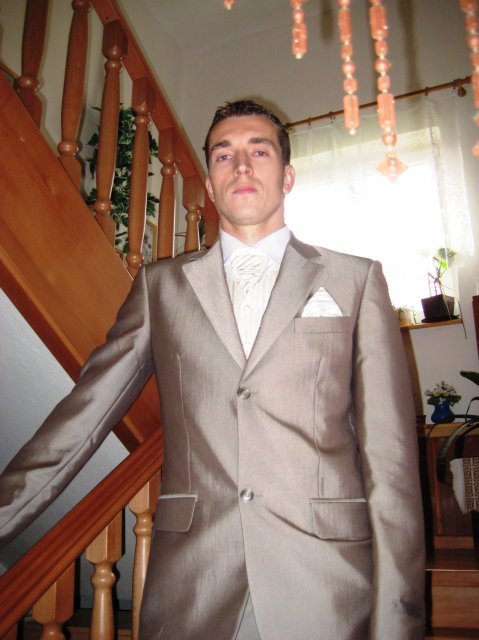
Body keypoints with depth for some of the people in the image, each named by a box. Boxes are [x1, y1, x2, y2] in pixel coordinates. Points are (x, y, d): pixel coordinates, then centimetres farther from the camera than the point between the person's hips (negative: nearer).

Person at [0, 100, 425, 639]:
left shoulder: (356, 279, 3)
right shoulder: (160, 285, 8)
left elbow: (389, 453, -1)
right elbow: (82, 416, 3)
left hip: (326, 586, 0)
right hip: (188, 583, 1)